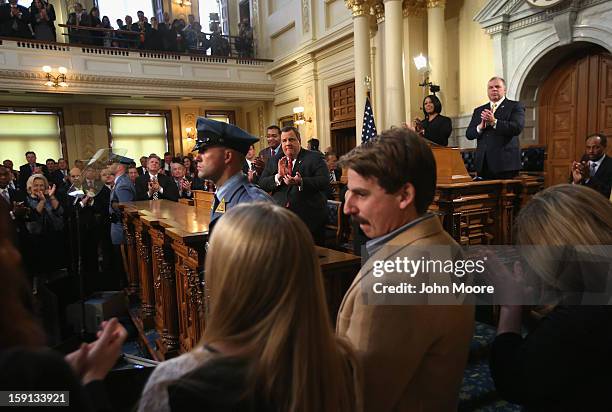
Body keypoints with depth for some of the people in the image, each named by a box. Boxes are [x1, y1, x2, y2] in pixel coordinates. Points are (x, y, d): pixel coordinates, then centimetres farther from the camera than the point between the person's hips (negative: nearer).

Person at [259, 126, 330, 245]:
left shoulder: (315, 158, 1)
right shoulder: (275, 161, 13)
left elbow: (324, 182, -12)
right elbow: (262, 184, 4)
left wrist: (301, 182, -27)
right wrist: (278, 176, -15)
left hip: (309, 219, -3)